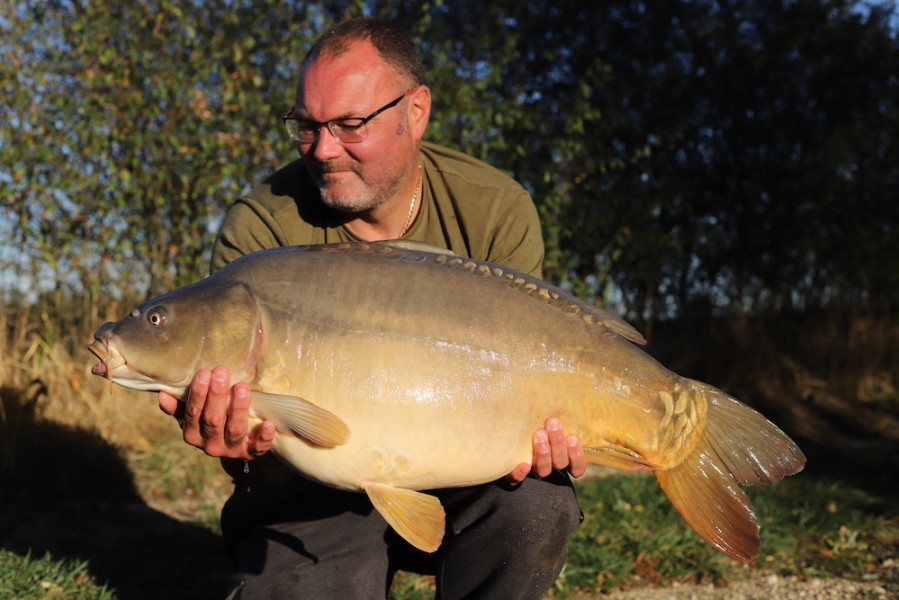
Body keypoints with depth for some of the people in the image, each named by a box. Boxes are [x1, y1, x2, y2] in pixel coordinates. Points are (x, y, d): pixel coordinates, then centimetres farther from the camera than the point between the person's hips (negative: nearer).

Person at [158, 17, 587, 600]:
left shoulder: (498, 212, -11)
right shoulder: (260, 230, -15)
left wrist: (530, 431, -32)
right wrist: (244, 445, -42)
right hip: (320, 491, 0)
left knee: (535, 501, -28)